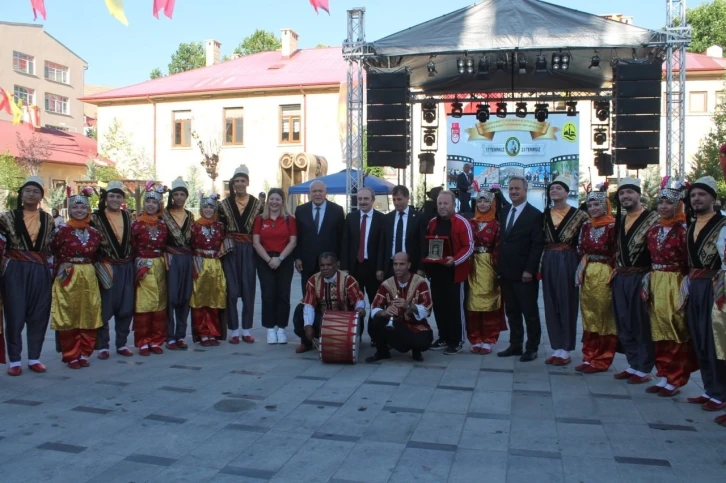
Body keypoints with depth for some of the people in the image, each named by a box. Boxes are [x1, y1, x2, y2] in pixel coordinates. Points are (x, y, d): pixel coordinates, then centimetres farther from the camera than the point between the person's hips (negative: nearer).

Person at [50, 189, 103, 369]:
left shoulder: (94, 233, 7)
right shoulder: (63, 231, -4)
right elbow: (53, 253, -3)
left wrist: (87, 269, 6)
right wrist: (61, 269, -6)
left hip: (89, 277, 4)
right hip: (67, 278, -4)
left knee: (89, 316, 6)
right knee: (69, 316, 1)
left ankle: (84, 354, 17)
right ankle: (71, 356, 10)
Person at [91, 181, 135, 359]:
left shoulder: (127, 216, 11)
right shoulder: (96, 217, -3)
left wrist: (133, 263, 10)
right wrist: (101, 267, -10)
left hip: (126, 267, 4)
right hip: (106, 268, -4)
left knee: (126, 308, 7)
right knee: (105, 309, 1)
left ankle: (121, 344, 18)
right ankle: (103, 346, 11)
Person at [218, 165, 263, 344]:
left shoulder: (257, 204, 5)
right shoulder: (225, 204, 6)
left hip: (248, 251, 0)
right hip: (230, 251, 0)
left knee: (248, 290, 3)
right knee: (231, 290, -1)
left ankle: (246, 330, 12)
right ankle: (234, 331, 8)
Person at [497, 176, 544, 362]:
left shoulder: (535, 214, -7)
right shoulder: (504, 212, 13)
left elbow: (537, 245, -12)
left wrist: (529, 270, -17)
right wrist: (499, 266, 8)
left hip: (524, 273, -6)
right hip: (506, 272, 6)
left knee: (530, 312, 4)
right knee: (512, 311, 12)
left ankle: (532, 348, 13)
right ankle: (515, 345, 22)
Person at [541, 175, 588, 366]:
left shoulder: (578, 215, -3)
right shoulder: (545, 214, 9)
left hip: (568, 262, -4)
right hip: (549, 263, 4)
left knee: (567, 304, 1)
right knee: (551, 304, 6)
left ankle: (566, 350, 10)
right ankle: (556, 348, 16)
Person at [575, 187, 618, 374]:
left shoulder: (613, 226, -10)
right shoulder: (586, 226, 10)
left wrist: (613, 275, -15)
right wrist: (581, 268, 2)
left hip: (604, 275, -7)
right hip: (587, 274, 7)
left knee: (604, 316, 2)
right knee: (588, 316, 11)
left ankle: (602, 360, 11)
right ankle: (589, 357, 21)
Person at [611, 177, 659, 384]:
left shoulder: (653, 219, -9)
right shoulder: (620, 221, 14)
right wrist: (616, 270, 15)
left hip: (640, 278, -7)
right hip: (620, 279, 7)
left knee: (642, 326, 1)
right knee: (624, 325, 12)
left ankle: (644, 369, 11)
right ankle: (633, 365, 24)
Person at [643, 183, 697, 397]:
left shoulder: (682, 231, -9)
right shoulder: (653, 231, 10)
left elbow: (690, 264, -11)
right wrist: (647, 285, 8)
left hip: (675, 285, -6)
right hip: (655, 285, 7)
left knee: (676, 332, 1)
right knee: (658, 332, 11)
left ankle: (675, 380, 10)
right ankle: (664, 376, 21)